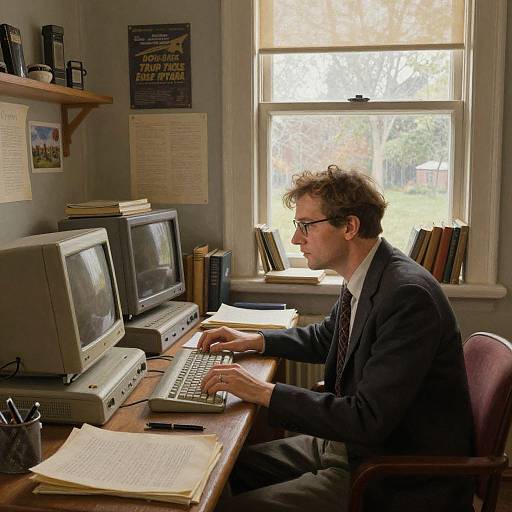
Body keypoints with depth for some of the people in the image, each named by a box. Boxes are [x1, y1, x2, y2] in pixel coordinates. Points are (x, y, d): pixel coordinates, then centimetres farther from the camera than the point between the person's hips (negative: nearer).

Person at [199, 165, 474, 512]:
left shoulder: (407, 295, -28)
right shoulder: (363, 280, 2)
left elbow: (368, 420, -30)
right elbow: (325, 338, 22)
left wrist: (264, 392, -25)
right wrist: (254, 340, 9)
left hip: (399, 479, -9)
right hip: (351, 441, 9)